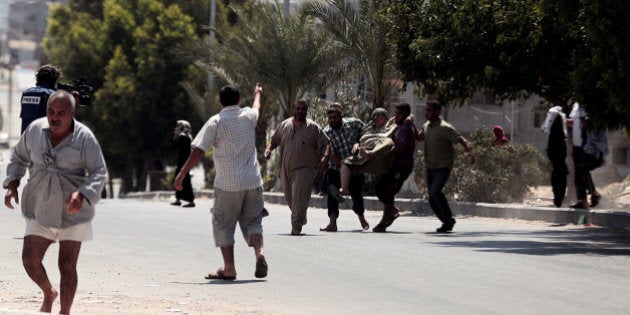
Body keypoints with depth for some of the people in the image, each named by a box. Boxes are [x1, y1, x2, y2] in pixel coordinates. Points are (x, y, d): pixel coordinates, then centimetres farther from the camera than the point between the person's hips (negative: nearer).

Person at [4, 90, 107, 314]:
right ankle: (49, 294, 27)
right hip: (41, 209, 3)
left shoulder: (84, 138, -12)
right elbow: (19, 157, 15)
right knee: (30, 260, -4)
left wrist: (82, 194, -29)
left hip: (72, 210, -3)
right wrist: (12, 184, 2)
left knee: (67, 265, -4)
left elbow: (99, 172, -12)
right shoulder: (35, 129, -1)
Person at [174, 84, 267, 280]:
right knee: (252, 222, 14)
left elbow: (198, 151, -13)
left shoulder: (215, 122, -7)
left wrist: (182, 174, -8)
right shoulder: (248, 116, 6)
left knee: (223, 225, 7)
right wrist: (257, 93, 54)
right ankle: (259, 252, -12)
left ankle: (229, 268, 3)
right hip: (253, 181, 4)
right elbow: (257, 108, 32)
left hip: (227, 184, -4)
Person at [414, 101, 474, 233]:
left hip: (443, 166, -8)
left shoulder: (445, 128, -15)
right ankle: (447, 222, 22)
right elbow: (419, 138, 29)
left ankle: (448, 219, -13)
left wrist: (469, 152, -38)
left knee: (435, 191, -26)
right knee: (432, 200, 6)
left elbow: (462, 140, -19)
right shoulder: (426, 126, 8)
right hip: (430, 167, 8)